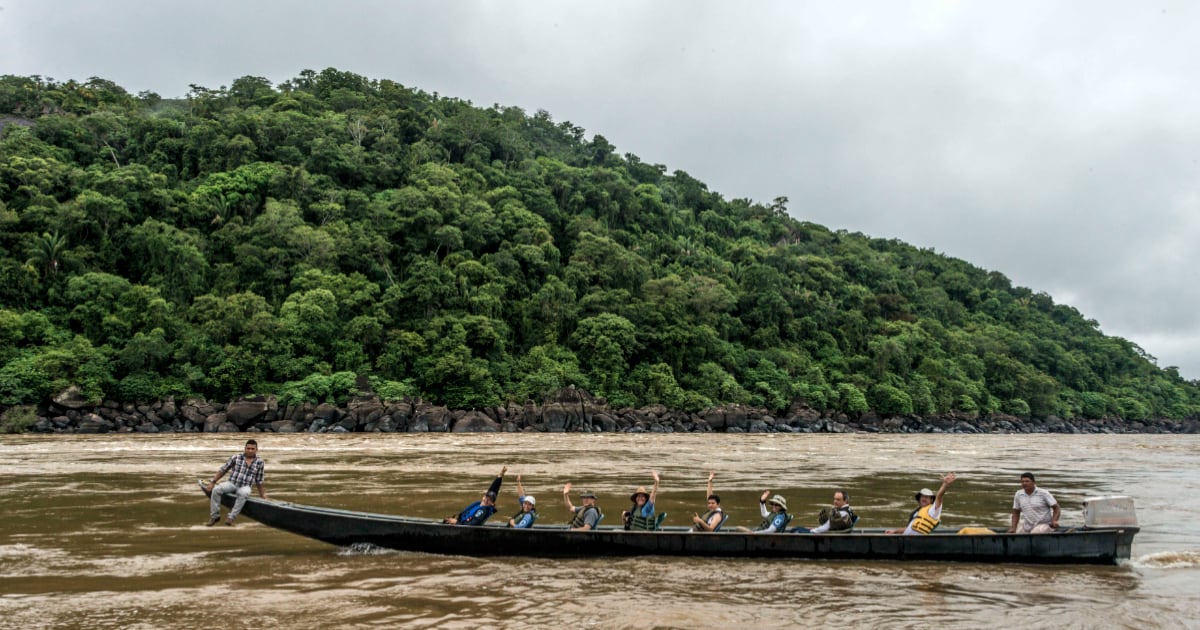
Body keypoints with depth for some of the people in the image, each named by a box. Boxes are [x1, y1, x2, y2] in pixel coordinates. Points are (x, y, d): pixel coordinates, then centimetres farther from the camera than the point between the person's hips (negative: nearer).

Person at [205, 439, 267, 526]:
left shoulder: (260, 462, 1)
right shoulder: (236, 458, 1)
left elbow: (259, 481, 11)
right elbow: (223, 470, 8)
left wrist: (261, 494, 15)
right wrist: (213, 482, 4)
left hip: (245, 487, -1)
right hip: (231, 483, 1)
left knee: (244, 493, -37)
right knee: (216, 489, -26)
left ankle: (231, 517, -30)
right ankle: (215, 516, -12)